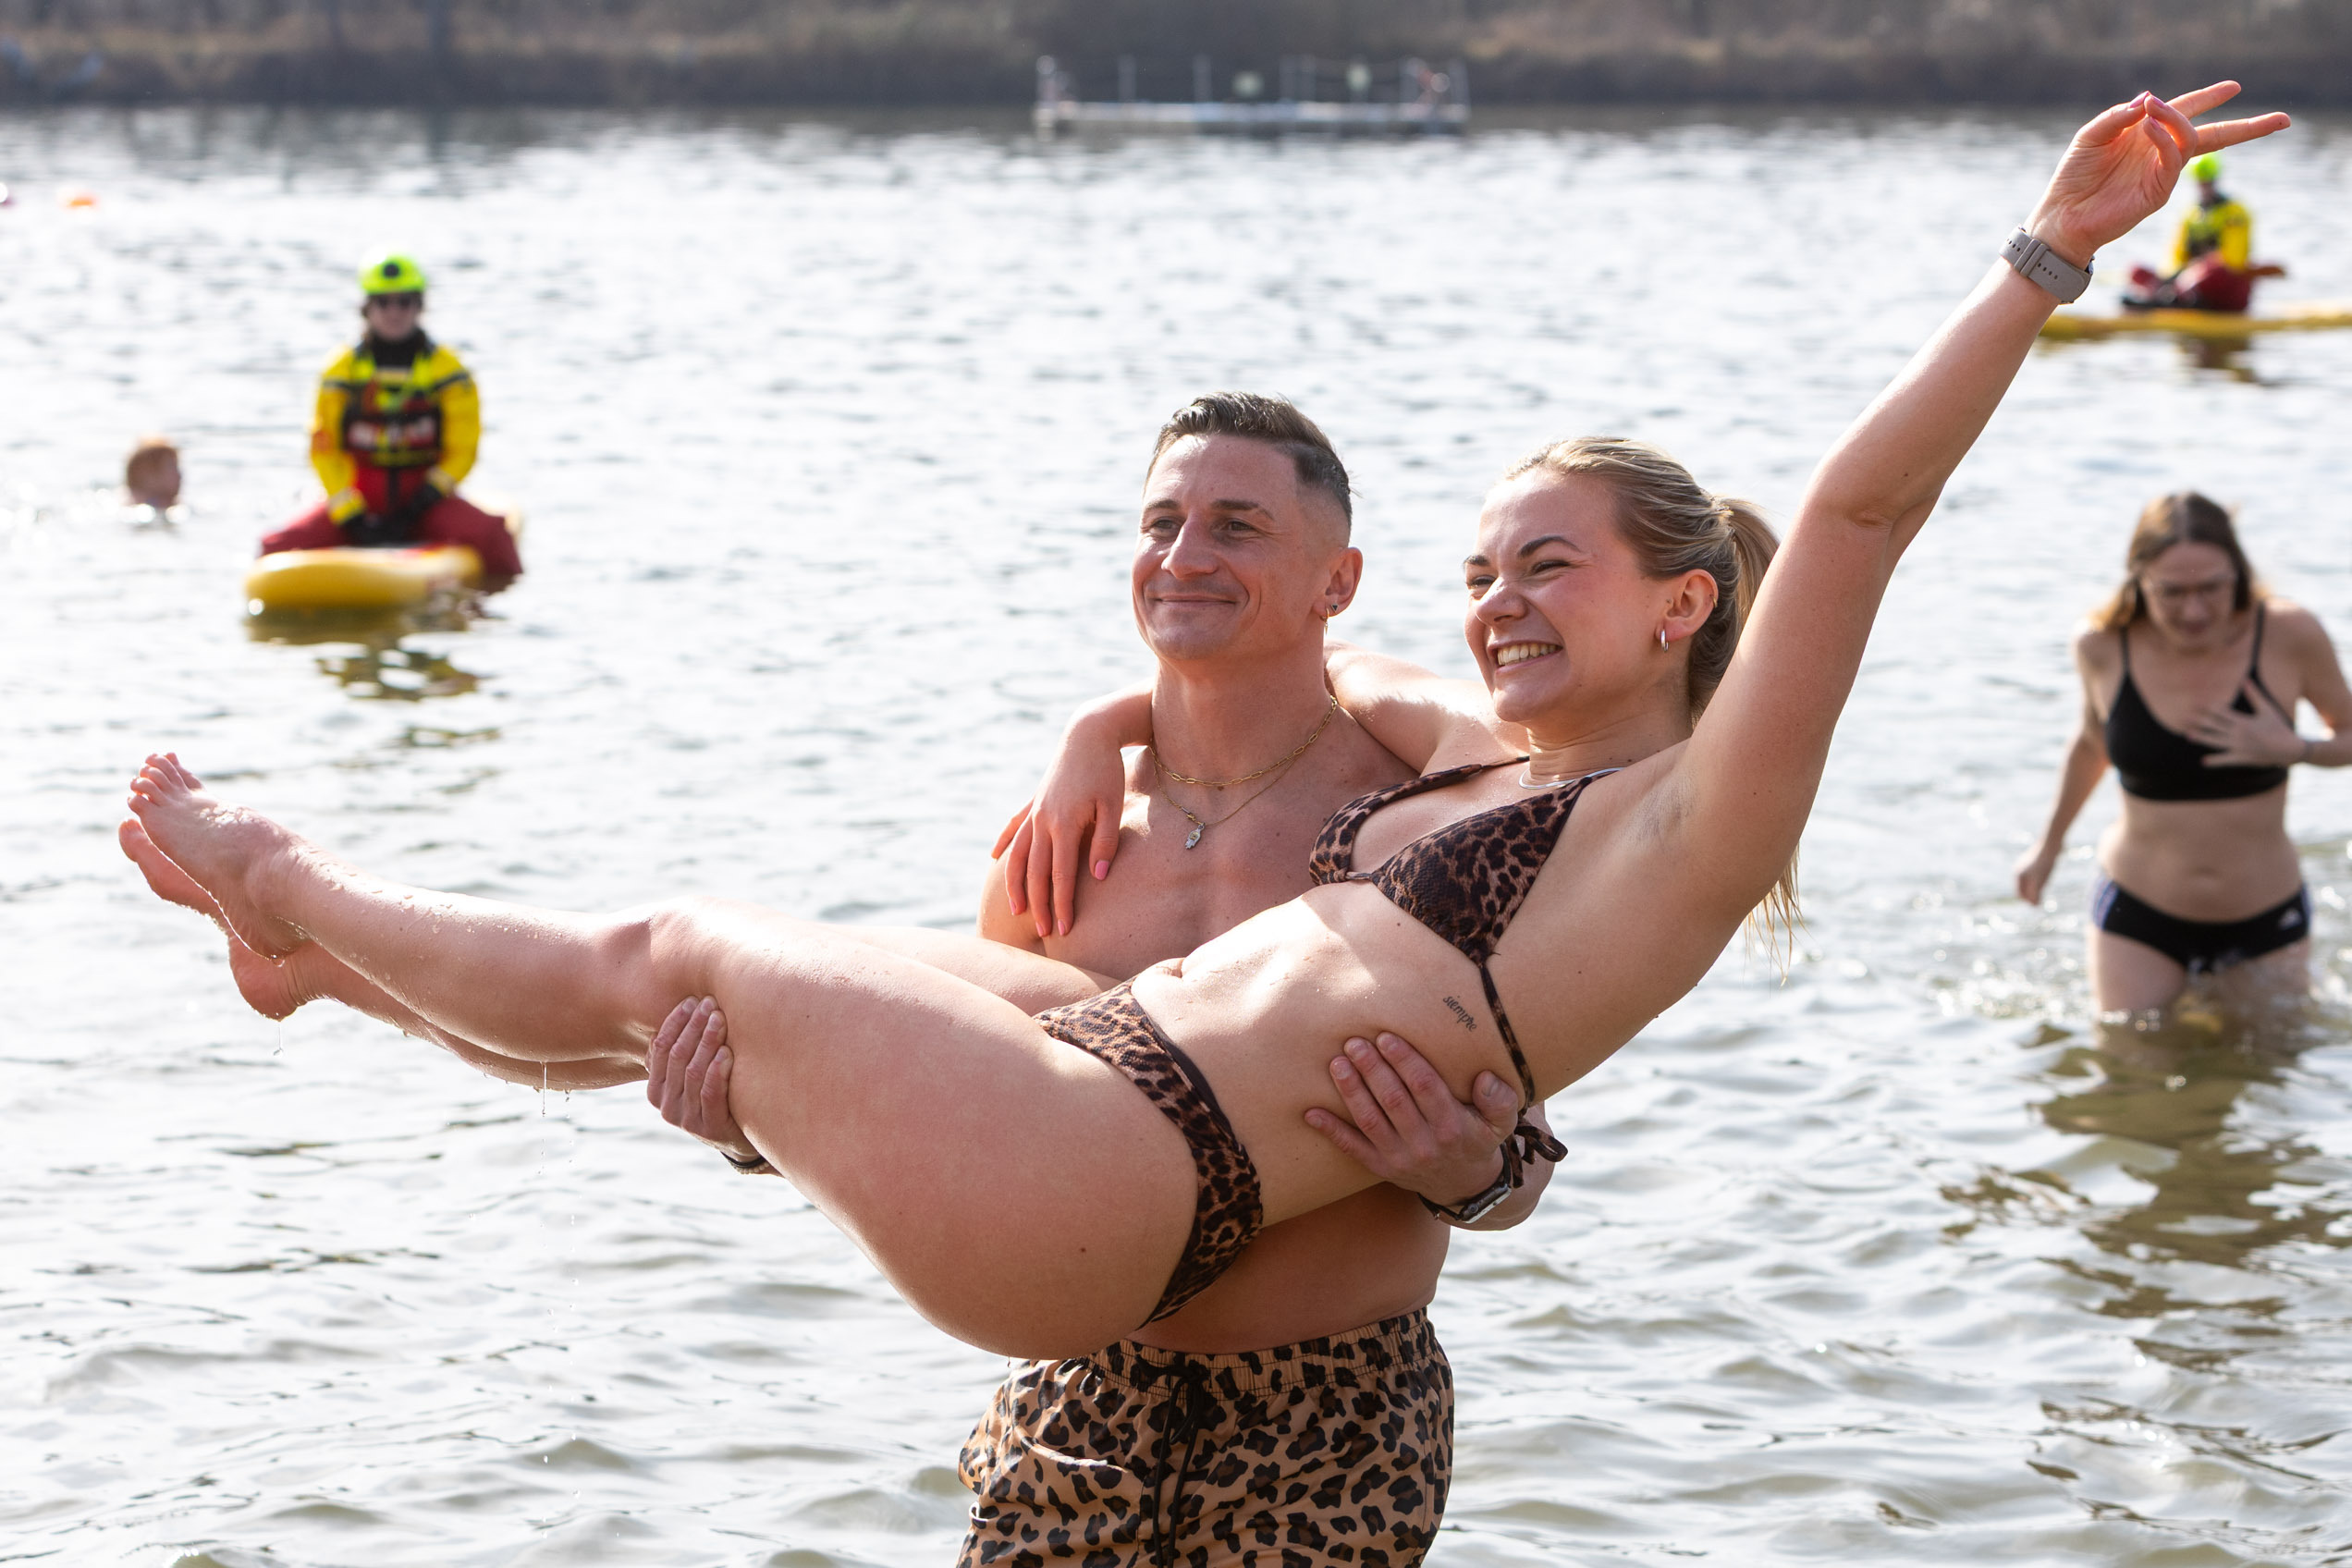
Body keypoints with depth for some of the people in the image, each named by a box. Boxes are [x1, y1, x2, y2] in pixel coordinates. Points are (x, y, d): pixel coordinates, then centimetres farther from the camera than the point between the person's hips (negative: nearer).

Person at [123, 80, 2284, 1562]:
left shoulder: (1689, 814, -7)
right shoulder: (1474, 758, 18)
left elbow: (1860, 511, -16)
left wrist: (2054, 254, -19)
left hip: (1108, 1189, -8)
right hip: (1101, 1049, 8)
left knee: (674, 959, 6)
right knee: (665, 978, 17)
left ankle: (280, 878, 30)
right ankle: (305, 940, 43)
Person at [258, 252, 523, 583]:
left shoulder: (448, 371, 2)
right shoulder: (341, 371, 2)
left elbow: (462, 452, 0)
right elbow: (324, 451, 0)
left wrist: (421, 503, -13)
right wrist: (351, 516, -13)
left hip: (425, 497, -1)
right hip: (359, 499, 1)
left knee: (490, 536, -31)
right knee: (281, 547, -23)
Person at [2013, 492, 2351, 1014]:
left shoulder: (2288, 635, -16)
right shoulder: (2103, 647, -11)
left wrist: (2292, 749, -22)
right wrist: (2050, 843, 23)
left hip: (2266, 920, 0)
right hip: (2138, 919, 0)